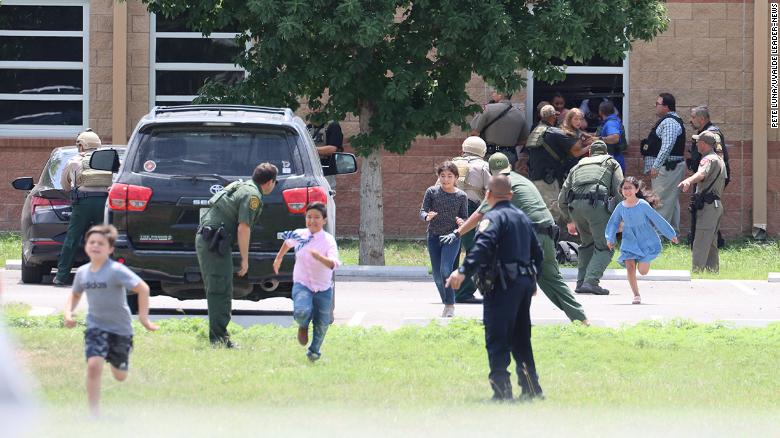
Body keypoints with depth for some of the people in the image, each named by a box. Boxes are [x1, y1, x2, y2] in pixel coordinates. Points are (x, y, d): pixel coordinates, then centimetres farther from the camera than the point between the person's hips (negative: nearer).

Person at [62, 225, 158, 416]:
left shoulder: (116, 271, -20)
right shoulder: (82, 272, -2)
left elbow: (142, 288, -24)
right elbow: (75, 294, 18)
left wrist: (144, 317, -28)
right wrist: (68, 313, 0)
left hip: (120, 328, -2)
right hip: (96, 326, 2)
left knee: (120, 376, 13)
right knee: (94, 365, -22)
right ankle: (94, 414, -17)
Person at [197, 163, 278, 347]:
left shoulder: (241, 186, 21)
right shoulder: (252, 195, -10)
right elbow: (243, 228, -16)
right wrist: (245, 259, -11)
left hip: (204, 239, 10)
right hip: (215, 242, -10)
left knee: (215, 291, 14)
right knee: (221, 292, -10)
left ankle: (217, 336, 17)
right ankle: (219, 338, -13)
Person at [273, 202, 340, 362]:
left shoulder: (328, 240, -14)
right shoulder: (299, 235, -3)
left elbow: (333, 264, -30)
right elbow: (287, 242, 22)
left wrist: (319, 257, -49)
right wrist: (278, 258, 31)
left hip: (323, 288, 0)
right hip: (302, 284, 1)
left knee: (322, 324, 8)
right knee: (302, 311, -28)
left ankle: (314, 350, 36)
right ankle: (303, 326, 9)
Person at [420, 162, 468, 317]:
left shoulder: (461, 196, -3)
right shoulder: (432, 192, -1)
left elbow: (465, 217, 5)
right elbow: (422, 211, 0)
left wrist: (461, 221, -19)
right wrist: (427, 216, -23)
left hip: (452, 237, -3)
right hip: (434, 236, 3)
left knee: (445, 270, -20)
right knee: (437, 275, 7)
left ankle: (450, 306, -9)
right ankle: (446, 303, 25)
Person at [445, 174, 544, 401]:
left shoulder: (494, 217, -8)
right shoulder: (522, 217, 18)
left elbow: (483, 246, -26)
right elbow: (537, 252, 25)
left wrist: (464, 271, -35)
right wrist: (532, 280, 39)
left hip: (503, 285, -8)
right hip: (525, 281, 8)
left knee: (497, 340, -7)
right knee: (521, 338, 17)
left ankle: (501, 389, -14)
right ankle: (531, 388, 18)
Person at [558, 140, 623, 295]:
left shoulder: (578, 166, 33)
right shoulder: (611, 163, 24)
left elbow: (562, 198, 29)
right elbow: (619, 190, 8)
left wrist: (569, 221, 38)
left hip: (575, 205, 4)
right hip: (596, 203, -4)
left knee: (587, 243, 24)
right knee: (604, 247, 0)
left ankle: (581, 282, 17)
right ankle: (591, 281, -17)